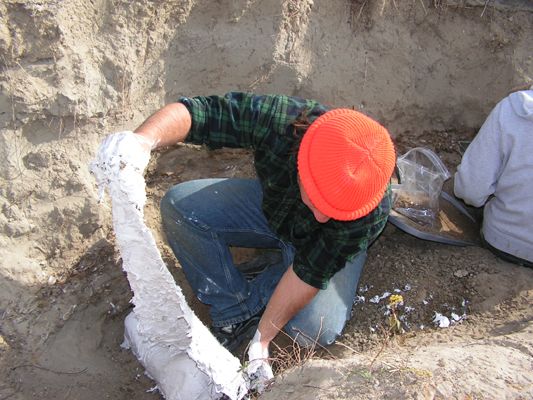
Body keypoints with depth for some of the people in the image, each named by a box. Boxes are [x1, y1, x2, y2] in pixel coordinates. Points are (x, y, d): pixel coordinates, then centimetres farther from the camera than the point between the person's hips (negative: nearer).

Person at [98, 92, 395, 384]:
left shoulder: (372, 210, -37)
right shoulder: (275, 118, -37)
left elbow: (309, 273, -28)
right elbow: (193, 111, -30)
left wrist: (262, 339, -23)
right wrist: (144, 139, -50)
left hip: (322, 245, -2)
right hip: (271, 205, 3)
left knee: (319, 330, -27)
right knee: (179, 206, -19)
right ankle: (234, 312, -6)